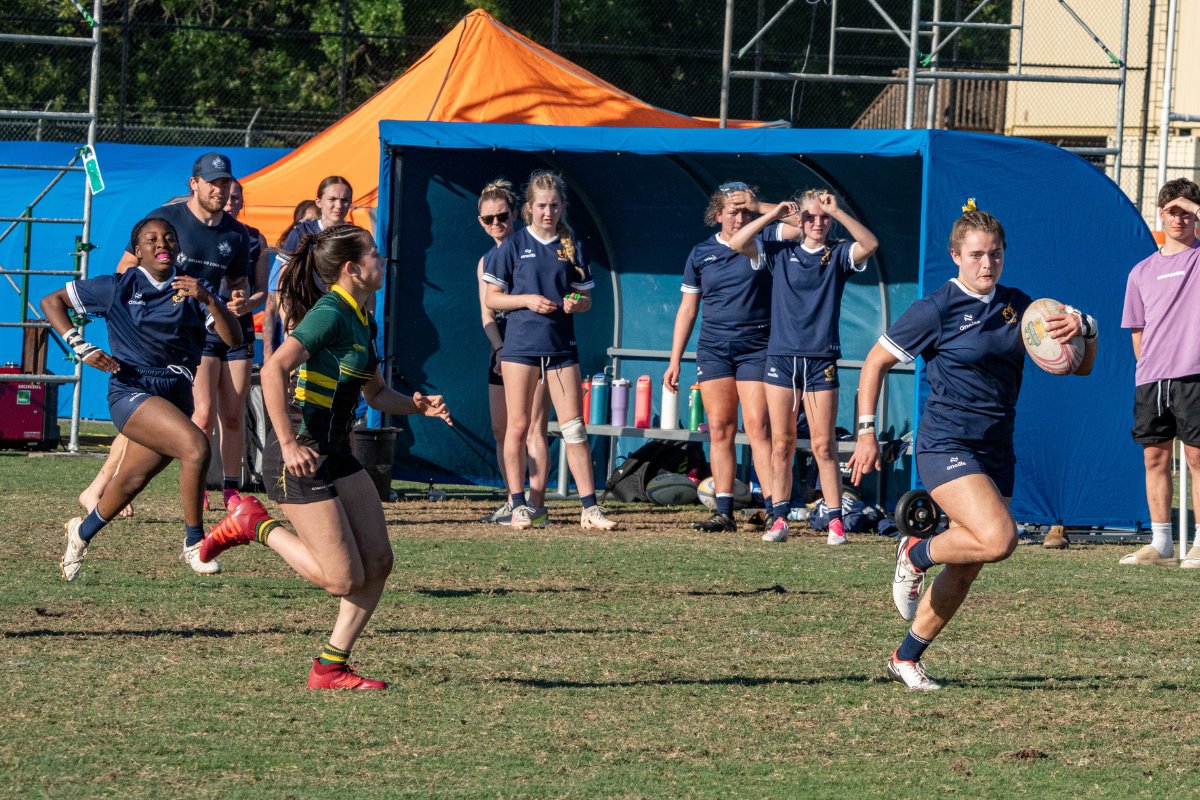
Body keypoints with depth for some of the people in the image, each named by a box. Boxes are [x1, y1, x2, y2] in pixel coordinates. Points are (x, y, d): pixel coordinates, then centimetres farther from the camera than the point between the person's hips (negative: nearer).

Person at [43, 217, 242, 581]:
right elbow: (52, 302, 8)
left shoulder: (193, 289, 7)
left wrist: (208, 299, -18)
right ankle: (193, 540, -15)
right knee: (195, 445, -27)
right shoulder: (118, 288, 1)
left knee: (131, 481, 14)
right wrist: (82, 349, -3)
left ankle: (83, 531, 43)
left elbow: (233, 338, -2)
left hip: (176, 396, 5)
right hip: (131, 391, -5)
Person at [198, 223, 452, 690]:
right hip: (302, 459, -9)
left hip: (338, 456, 9)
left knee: (378, 563, 3)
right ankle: (255, 525, 8)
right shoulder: (330, 314, -16)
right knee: (344, 578, -7)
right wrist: (288, 444, -28)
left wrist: (418, 406, 5)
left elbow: (376, 393, 25)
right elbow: (274, 369, -27)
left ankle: (330, 668, 10)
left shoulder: (362, 321, 13)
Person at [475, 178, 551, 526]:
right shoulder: (486, 261, 15)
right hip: (502, 350, 7)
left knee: (532, 430, -10)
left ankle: (536, 506, -11)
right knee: (501, 430, 6)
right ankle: (515, 501, 13)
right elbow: (487, 312, 6)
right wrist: (499, 349, -9)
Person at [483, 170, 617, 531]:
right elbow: (492, 298, 2)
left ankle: (589, 507, -1)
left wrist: (576, 303, -10)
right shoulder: (514, 245, 2)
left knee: (574, 427, -1)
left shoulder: (571, 247, 9)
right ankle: (518, 505, 6)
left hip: (561, 346, 2)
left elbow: (586, 299, 13)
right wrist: (528, 300, -13)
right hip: (520, 345, -2)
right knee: (518, 426, 0)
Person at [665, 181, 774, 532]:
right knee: (720, 429, 1)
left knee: (758, 427, -11)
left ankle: (775, 510, -14)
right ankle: (724, 512, 2)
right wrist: (675, 360, 10)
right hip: (713, 349, 3)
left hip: (756, 348, -3)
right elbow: (687, 309, 14)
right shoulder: (701, 254, 11)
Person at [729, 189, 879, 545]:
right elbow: (737, 243, -1)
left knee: (824, 446, -4)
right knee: (781, 444, 3)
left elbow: (870, 244, -15)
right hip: (781, 356, 2)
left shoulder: (838, 255, 5)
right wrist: (773, 215, -9)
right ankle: (779, 519, 8)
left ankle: (835, 521, -3)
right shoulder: (782, 251, 9)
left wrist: (837, 211, -21)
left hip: (821, 361, -2)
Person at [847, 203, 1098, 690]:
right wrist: (866, 432, -5)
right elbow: (876, 362, 1)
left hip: (996, 454, 6)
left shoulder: (1016, 306, 9)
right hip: (946, 445, -6)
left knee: (966, 569, 7)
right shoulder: (936, 311, -7)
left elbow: (1079, 366, 11)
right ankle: (916, 554, 2)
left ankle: (906, 658, 21)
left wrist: (1083, 328, -11)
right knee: (998, 539, -25)